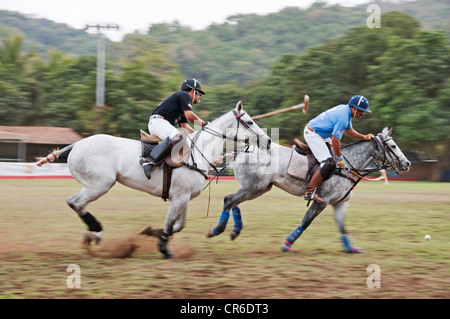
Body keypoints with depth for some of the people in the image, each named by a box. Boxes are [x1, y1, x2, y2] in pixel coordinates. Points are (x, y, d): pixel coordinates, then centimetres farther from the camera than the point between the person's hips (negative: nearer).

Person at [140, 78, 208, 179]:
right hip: (157, 121, -11)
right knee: (175, 137, -35)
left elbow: (185, 126, 25)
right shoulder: (184, 95, 2)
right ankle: (149, 161, -43)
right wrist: (204, 124, 1)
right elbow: (189, 115, -10)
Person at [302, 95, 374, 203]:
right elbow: (335, 140, -27)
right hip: (313, 134, -11)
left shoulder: (345, 109, 7)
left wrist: (364, 137, 13)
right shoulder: (343, 117, -24)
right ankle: (309, 192, -21)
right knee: (328, 163, -19)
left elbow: (348, 130, 22)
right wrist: (339, 158, -18)